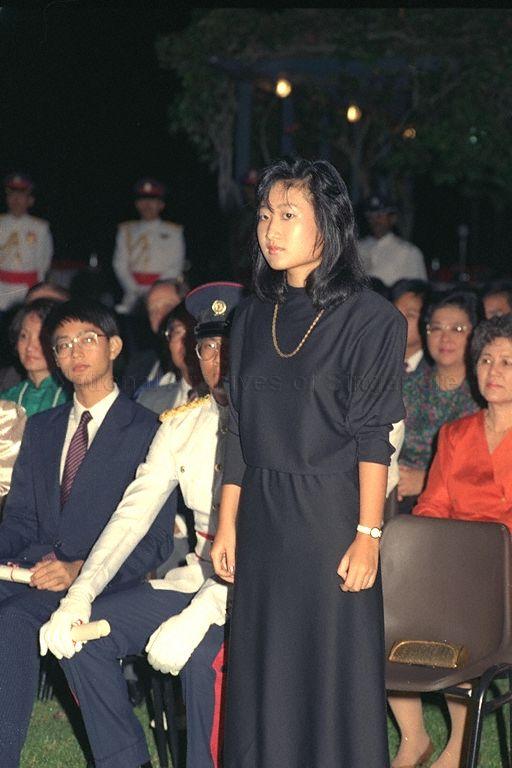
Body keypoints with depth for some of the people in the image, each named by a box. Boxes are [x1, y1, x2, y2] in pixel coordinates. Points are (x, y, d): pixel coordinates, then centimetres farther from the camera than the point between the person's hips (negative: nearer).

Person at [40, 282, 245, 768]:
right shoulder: (181, 426, 10)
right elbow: (133, 512, 5)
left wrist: (198, 616, -30)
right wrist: (80, 594, -10)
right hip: (198, 578, 7)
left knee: (203, 654, -34)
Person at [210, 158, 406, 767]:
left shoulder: (369, 318, -7)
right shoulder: (254, 318, 10)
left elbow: (373, 437, -10)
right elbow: (239, 432, 11)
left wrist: (368, 535, -15)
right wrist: (226, 526, 8)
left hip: (330, 514, -5)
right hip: (262, 519, 5)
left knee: (333, 670, 1)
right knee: (262, 673, 9)